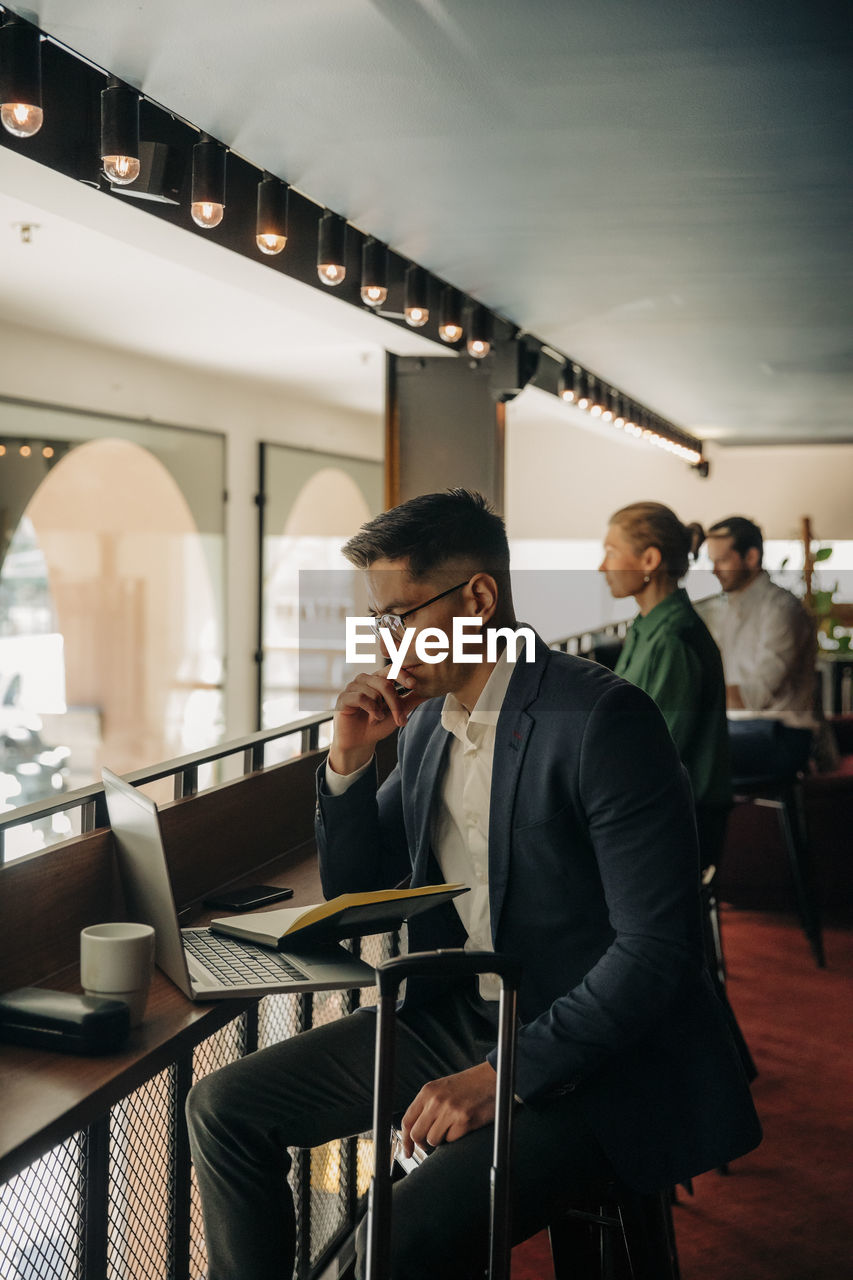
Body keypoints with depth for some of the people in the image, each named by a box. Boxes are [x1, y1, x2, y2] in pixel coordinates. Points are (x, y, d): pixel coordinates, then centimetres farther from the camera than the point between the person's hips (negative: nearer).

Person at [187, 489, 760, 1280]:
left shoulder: (603, 719, -19)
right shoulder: (428, 718, 7)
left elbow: (657, 948, -22)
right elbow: (355, 889, 14)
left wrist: (506, 1075, -24)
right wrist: (349, 760, -3)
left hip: (583, 1057, -8)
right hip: (452, 1020, 8)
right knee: (224, 1109, 2)